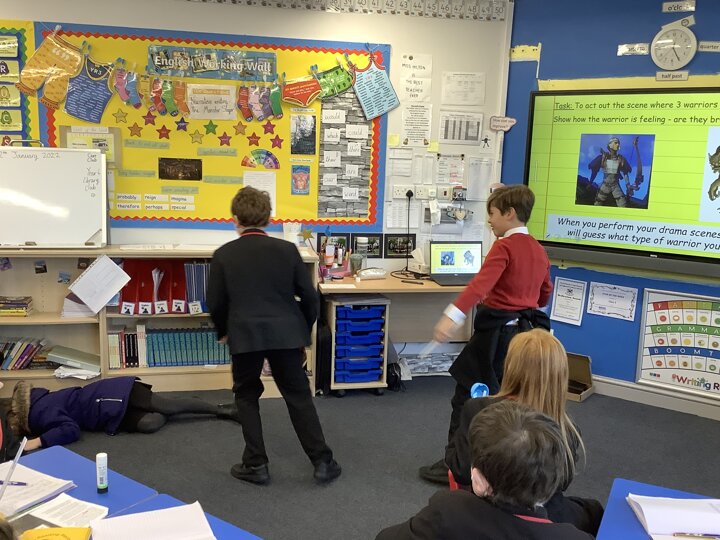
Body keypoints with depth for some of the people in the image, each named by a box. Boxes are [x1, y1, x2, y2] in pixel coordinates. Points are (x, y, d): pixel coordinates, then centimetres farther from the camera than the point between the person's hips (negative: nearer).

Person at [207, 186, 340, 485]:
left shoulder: (224, 254, -3)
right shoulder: (287, 249, -1)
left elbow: (215, 303, 1)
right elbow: (309, 296, 1)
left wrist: (224, 331, 19)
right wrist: (304, 331, 16)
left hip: (245, 336, -1)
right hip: (286, 334, 1)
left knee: (246, 397, 17)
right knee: (299, 397, 11)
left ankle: (255, 464, 18)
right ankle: (322, 461, 14)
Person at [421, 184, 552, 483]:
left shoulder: (504, 247, -14)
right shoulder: (539, 250, 10)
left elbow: (482, 283, -31)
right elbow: (545, 293, 20)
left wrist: (453, 315, -42)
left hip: (497, 332, -8)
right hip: (527, 330, 8)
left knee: (467, 397, 2)